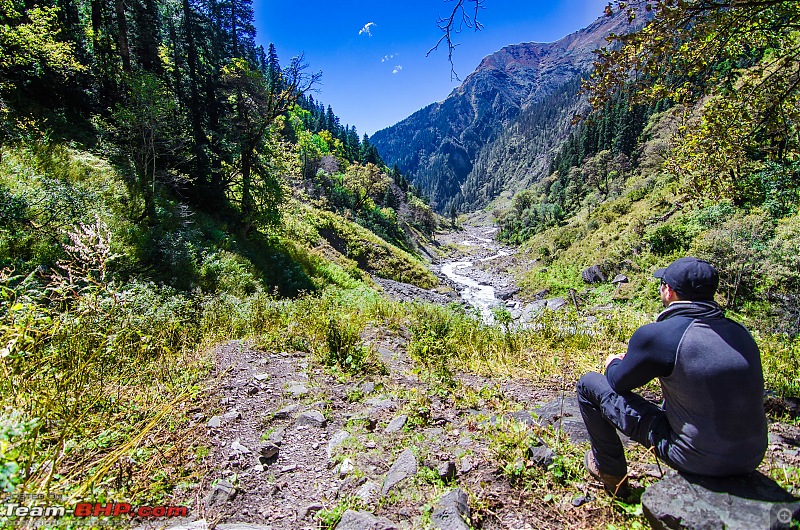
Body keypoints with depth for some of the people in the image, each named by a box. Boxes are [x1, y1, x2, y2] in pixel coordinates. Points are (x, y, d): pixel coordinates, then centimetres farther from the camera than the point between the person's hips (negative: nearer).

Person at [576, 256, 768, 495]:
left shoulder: (656, 335, -22)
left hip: (695, 459, -6)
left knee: (589, 384, 1)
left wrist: (613, 363, 17)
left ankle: (612, 474, 21)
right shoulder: (740, 332, -2)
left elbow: (619, 382, -6)